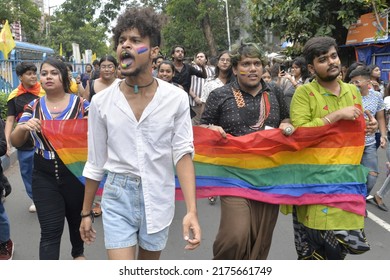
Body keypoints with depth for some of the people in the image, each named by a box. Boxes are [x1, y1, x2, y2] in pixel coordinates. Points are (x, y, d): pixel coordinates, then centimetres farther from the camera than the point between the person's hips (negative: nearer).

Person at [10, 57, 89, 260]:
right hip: (44, 177, 1)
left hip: (75, 172, 0)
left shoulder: (81, 104, -5)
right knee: (50, 231, -2)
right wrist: (23, 128, -21)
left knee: (76, 218, 21)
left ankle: (78, 253, 48)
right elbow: (15, 142, 1)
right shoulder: (33, 107, 2)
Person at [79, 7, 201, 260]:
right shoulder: (101, 101, -4)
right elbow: (95, 163, 4)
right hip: (117, 197, 0)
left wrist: (192, 211, -21)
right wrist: (86, 212, 11)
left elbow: (183, 153, -11)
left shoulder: (177, 98, -8)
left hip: (159, 198, 1)